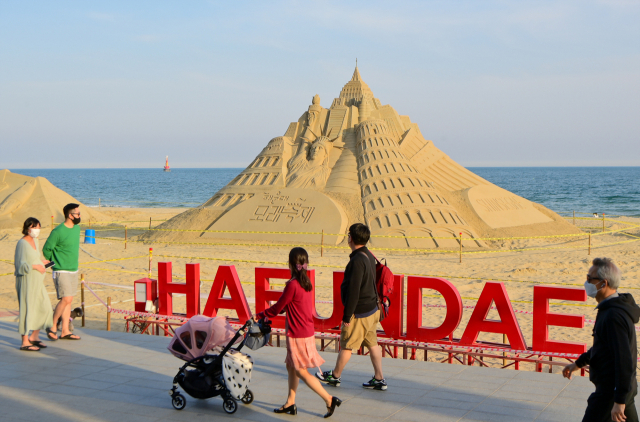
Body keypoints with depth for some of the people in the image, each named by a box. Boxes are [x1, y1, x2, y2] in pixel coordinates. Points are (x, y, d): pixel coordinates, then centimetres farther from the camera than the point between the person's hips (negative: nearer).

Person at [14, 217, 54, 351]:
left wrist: (41, 262, 8)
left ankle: (34, 337, 20)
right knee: (27, 310, -4)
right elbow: (20, 265, -16)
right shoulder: (22, 243, -12)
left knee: (45, 308, 8)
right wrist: (35, 266, -18)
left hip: (37, 282, 9)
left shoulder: (34, 241, 13)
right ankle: (25, 342, 4)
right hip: (26, 281, -9)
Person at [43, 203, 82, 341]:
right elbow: (46, 249, -8)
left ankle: (65, 331, 13)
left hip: (74, 270, 8)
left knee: (68, 301, 8)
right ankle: (52, 326, 3)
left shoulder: (77, 228, 8)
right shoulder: (58, 232, -16)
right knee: (66, 299, -14)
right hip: (62, 271, -8)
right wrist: (55, 262, 2)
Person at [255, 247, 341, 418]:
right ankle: (290, 403, 25)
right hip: (307, 331, 9)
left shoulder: (292, 284, -21)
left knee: (301, 371, 0)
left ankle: (329, 399, 2)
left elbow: (277, 308, -13)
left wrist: (259, 316, 2)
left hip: (297, 335, -9)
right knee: (291, 366, 17)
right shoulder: (307, 282, 5)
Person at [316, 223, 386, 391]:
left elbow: (353, 291, -24)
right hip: (372, 309, 9)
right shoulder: (369, 256, 5)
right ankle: (379, 379, 17)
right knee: (372, 344, 13)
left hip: (359, 313, -9)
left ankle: (335, 376, 24)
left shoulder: (357, 261, -24)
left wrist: (347, 315, -17)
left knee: (346, 345, 8)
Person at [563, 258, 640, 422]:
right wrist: (579, 363, 30)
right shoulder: (612, 309, 8)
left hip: (611, 392, -10)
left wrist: (619, 401, -26)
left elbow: (624, 360, -27)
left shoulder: (614, 316, -24)